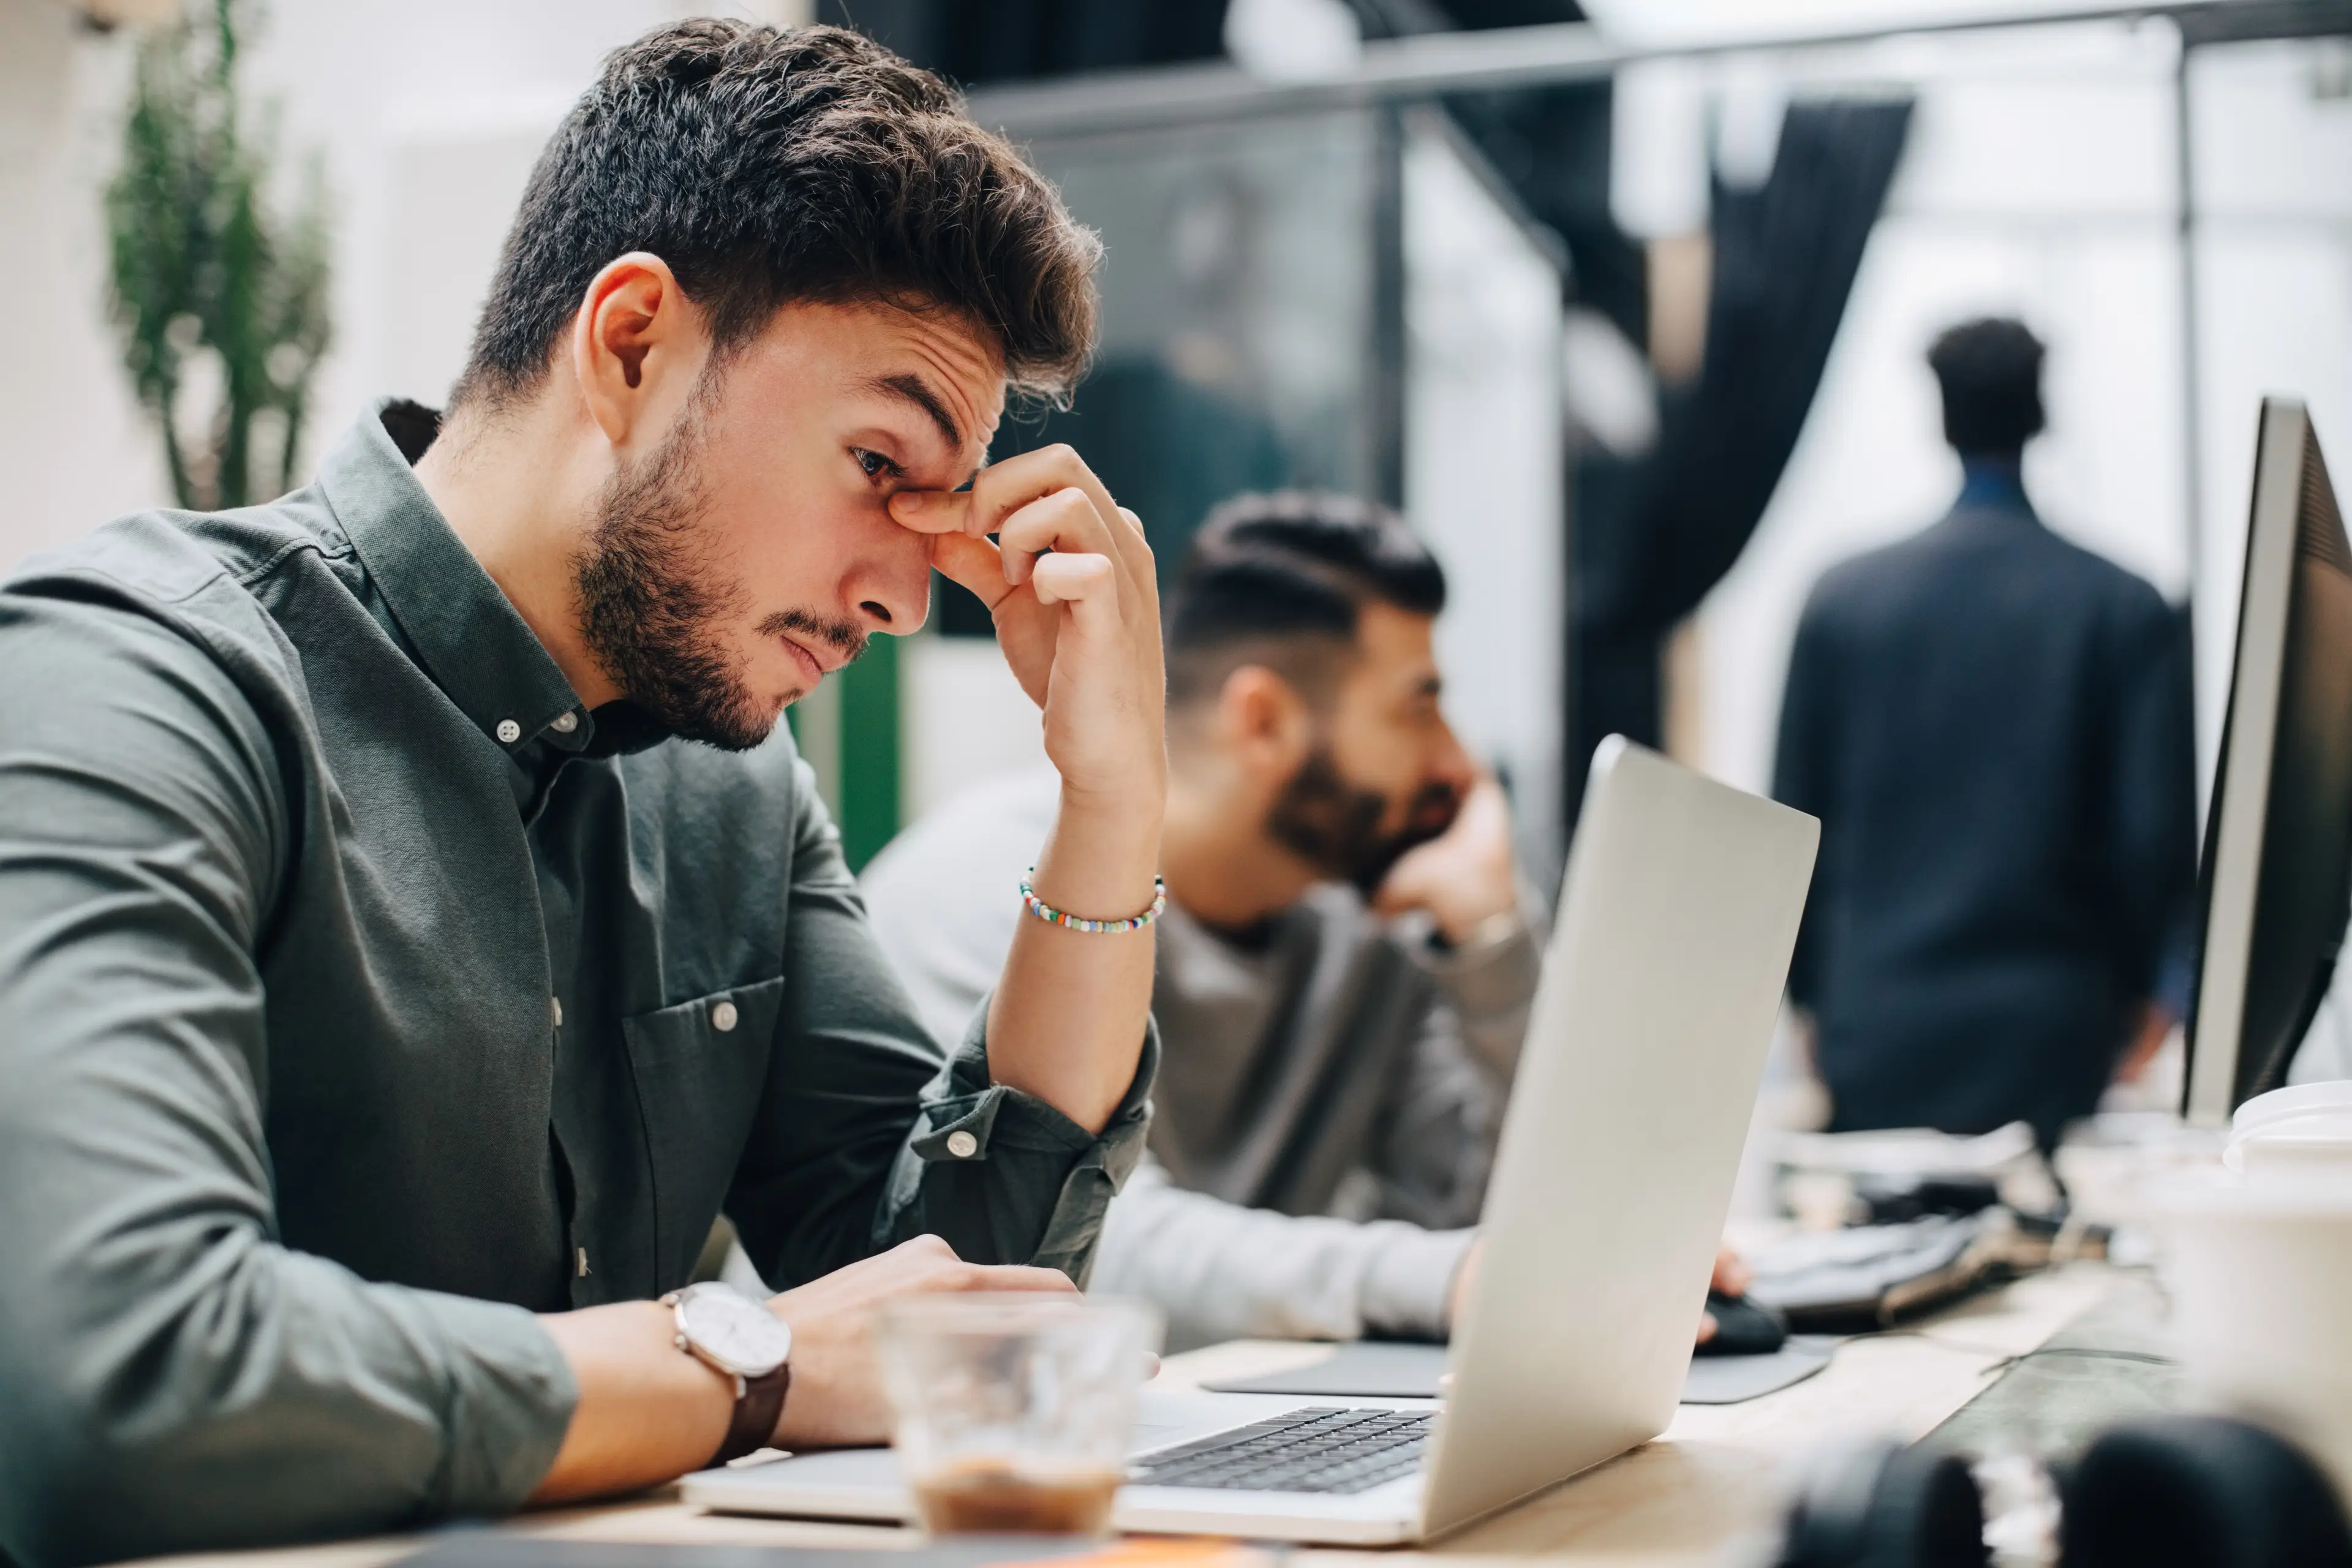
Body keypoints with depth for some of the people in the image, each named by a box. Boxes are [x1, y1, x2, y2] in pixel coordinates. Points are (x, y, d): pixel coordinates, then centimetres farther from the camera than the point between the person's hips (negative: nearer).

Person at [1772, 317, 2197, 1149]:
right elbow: (2157, 831, -3)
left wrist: (1812, 994, 17)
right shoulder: (2125, 610, -3)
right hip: (2051, 1040, -1)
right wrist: (2137, 986, 14)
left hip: (1875, 1041, 1)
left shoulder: (1843, 601, 2)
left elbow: (1793, 820, 6)